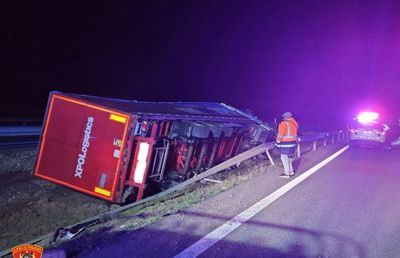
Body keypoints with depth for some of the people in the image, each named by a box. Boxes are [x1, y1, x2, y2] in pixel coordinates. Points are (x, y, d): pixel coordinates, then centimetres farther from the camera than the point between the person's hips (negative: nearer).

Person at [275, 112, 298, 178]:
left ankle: (287, 173, 0)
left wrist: (278, 142, -8)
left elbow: (280, 134, -14)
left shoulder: (284, 124, -13)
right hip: (293, 143, 9)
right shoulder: (294, 123, 12)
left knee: (284, 158, -2)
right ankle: (291, 171, 24)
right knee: (289, 157, 19)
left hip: (285, 144, -9)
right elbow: (295, 134, 16)